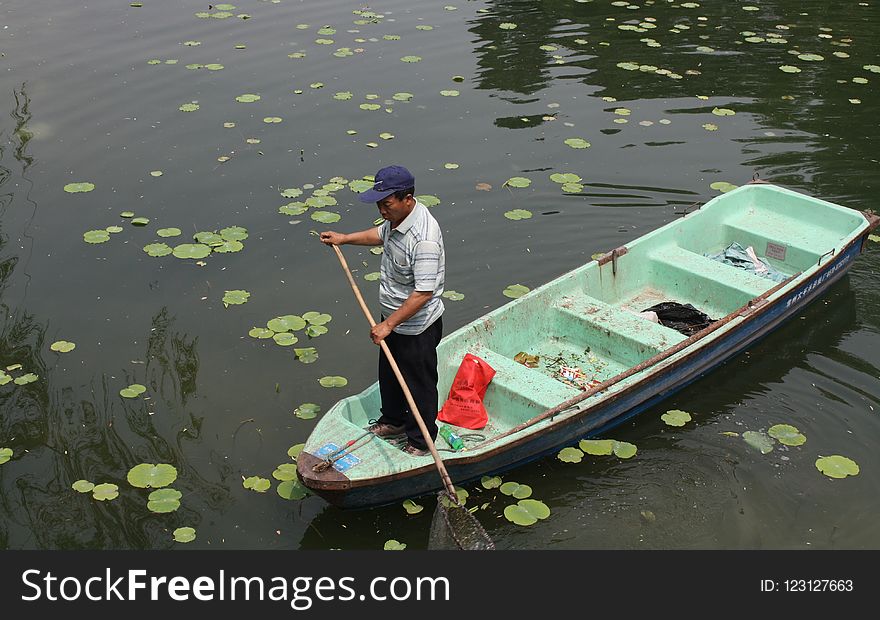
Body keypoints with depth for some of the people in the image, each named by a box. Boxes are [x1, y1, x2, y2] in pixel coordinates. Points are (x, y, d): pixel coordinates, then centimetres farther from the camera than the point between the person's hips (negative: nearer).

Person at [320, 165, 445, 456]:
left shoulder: (424, 239, -36)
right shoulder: (397, 217, -7)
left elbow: (423, 293, -33)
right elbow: (381, 234, 19)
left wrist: (388, 325, -28)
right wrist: (344, 238, 17)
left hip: (416, 326, -9)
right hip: (393, 316, 9)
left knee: (418, 383, 12)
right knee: (389, 373, 28)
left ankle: (421, 440, 33)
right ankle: (394, 420, 52)